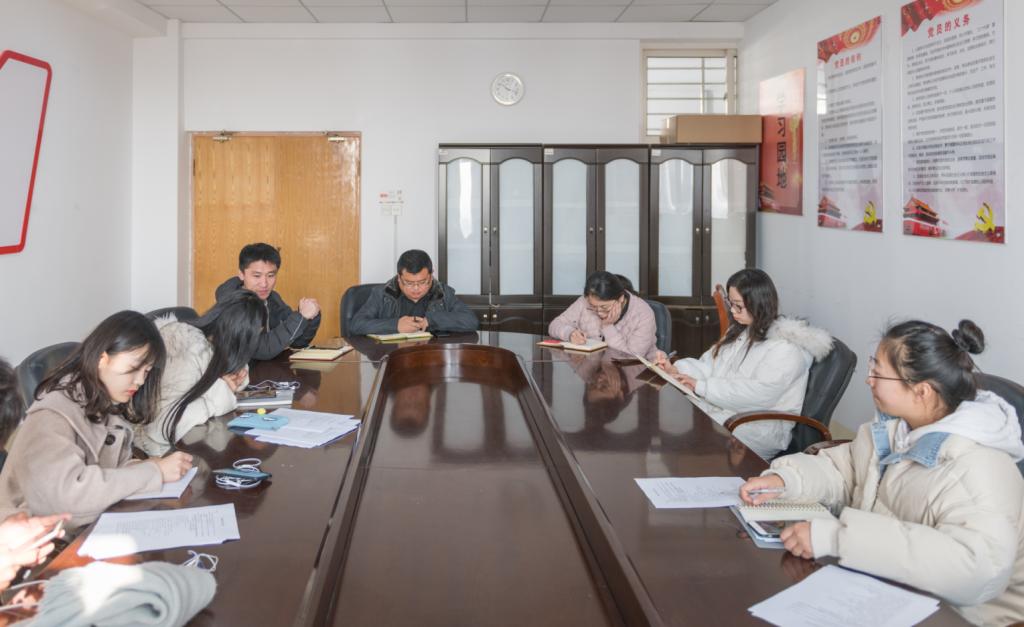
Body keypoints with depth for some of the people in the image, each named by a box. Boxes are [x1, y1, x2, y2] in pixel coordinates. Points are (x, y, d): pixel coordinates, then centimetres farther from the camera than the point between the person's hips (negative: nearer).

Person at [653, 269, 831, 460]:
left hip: (762, 428, -8)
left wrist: (702, 387, -22)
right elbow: (711, 364, 15)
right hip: (720, 407, 8)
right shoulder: (739, 331, 15)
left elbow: (759, 394, -24)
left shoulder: (787, 347, -14)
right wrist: (677, 369, -6)